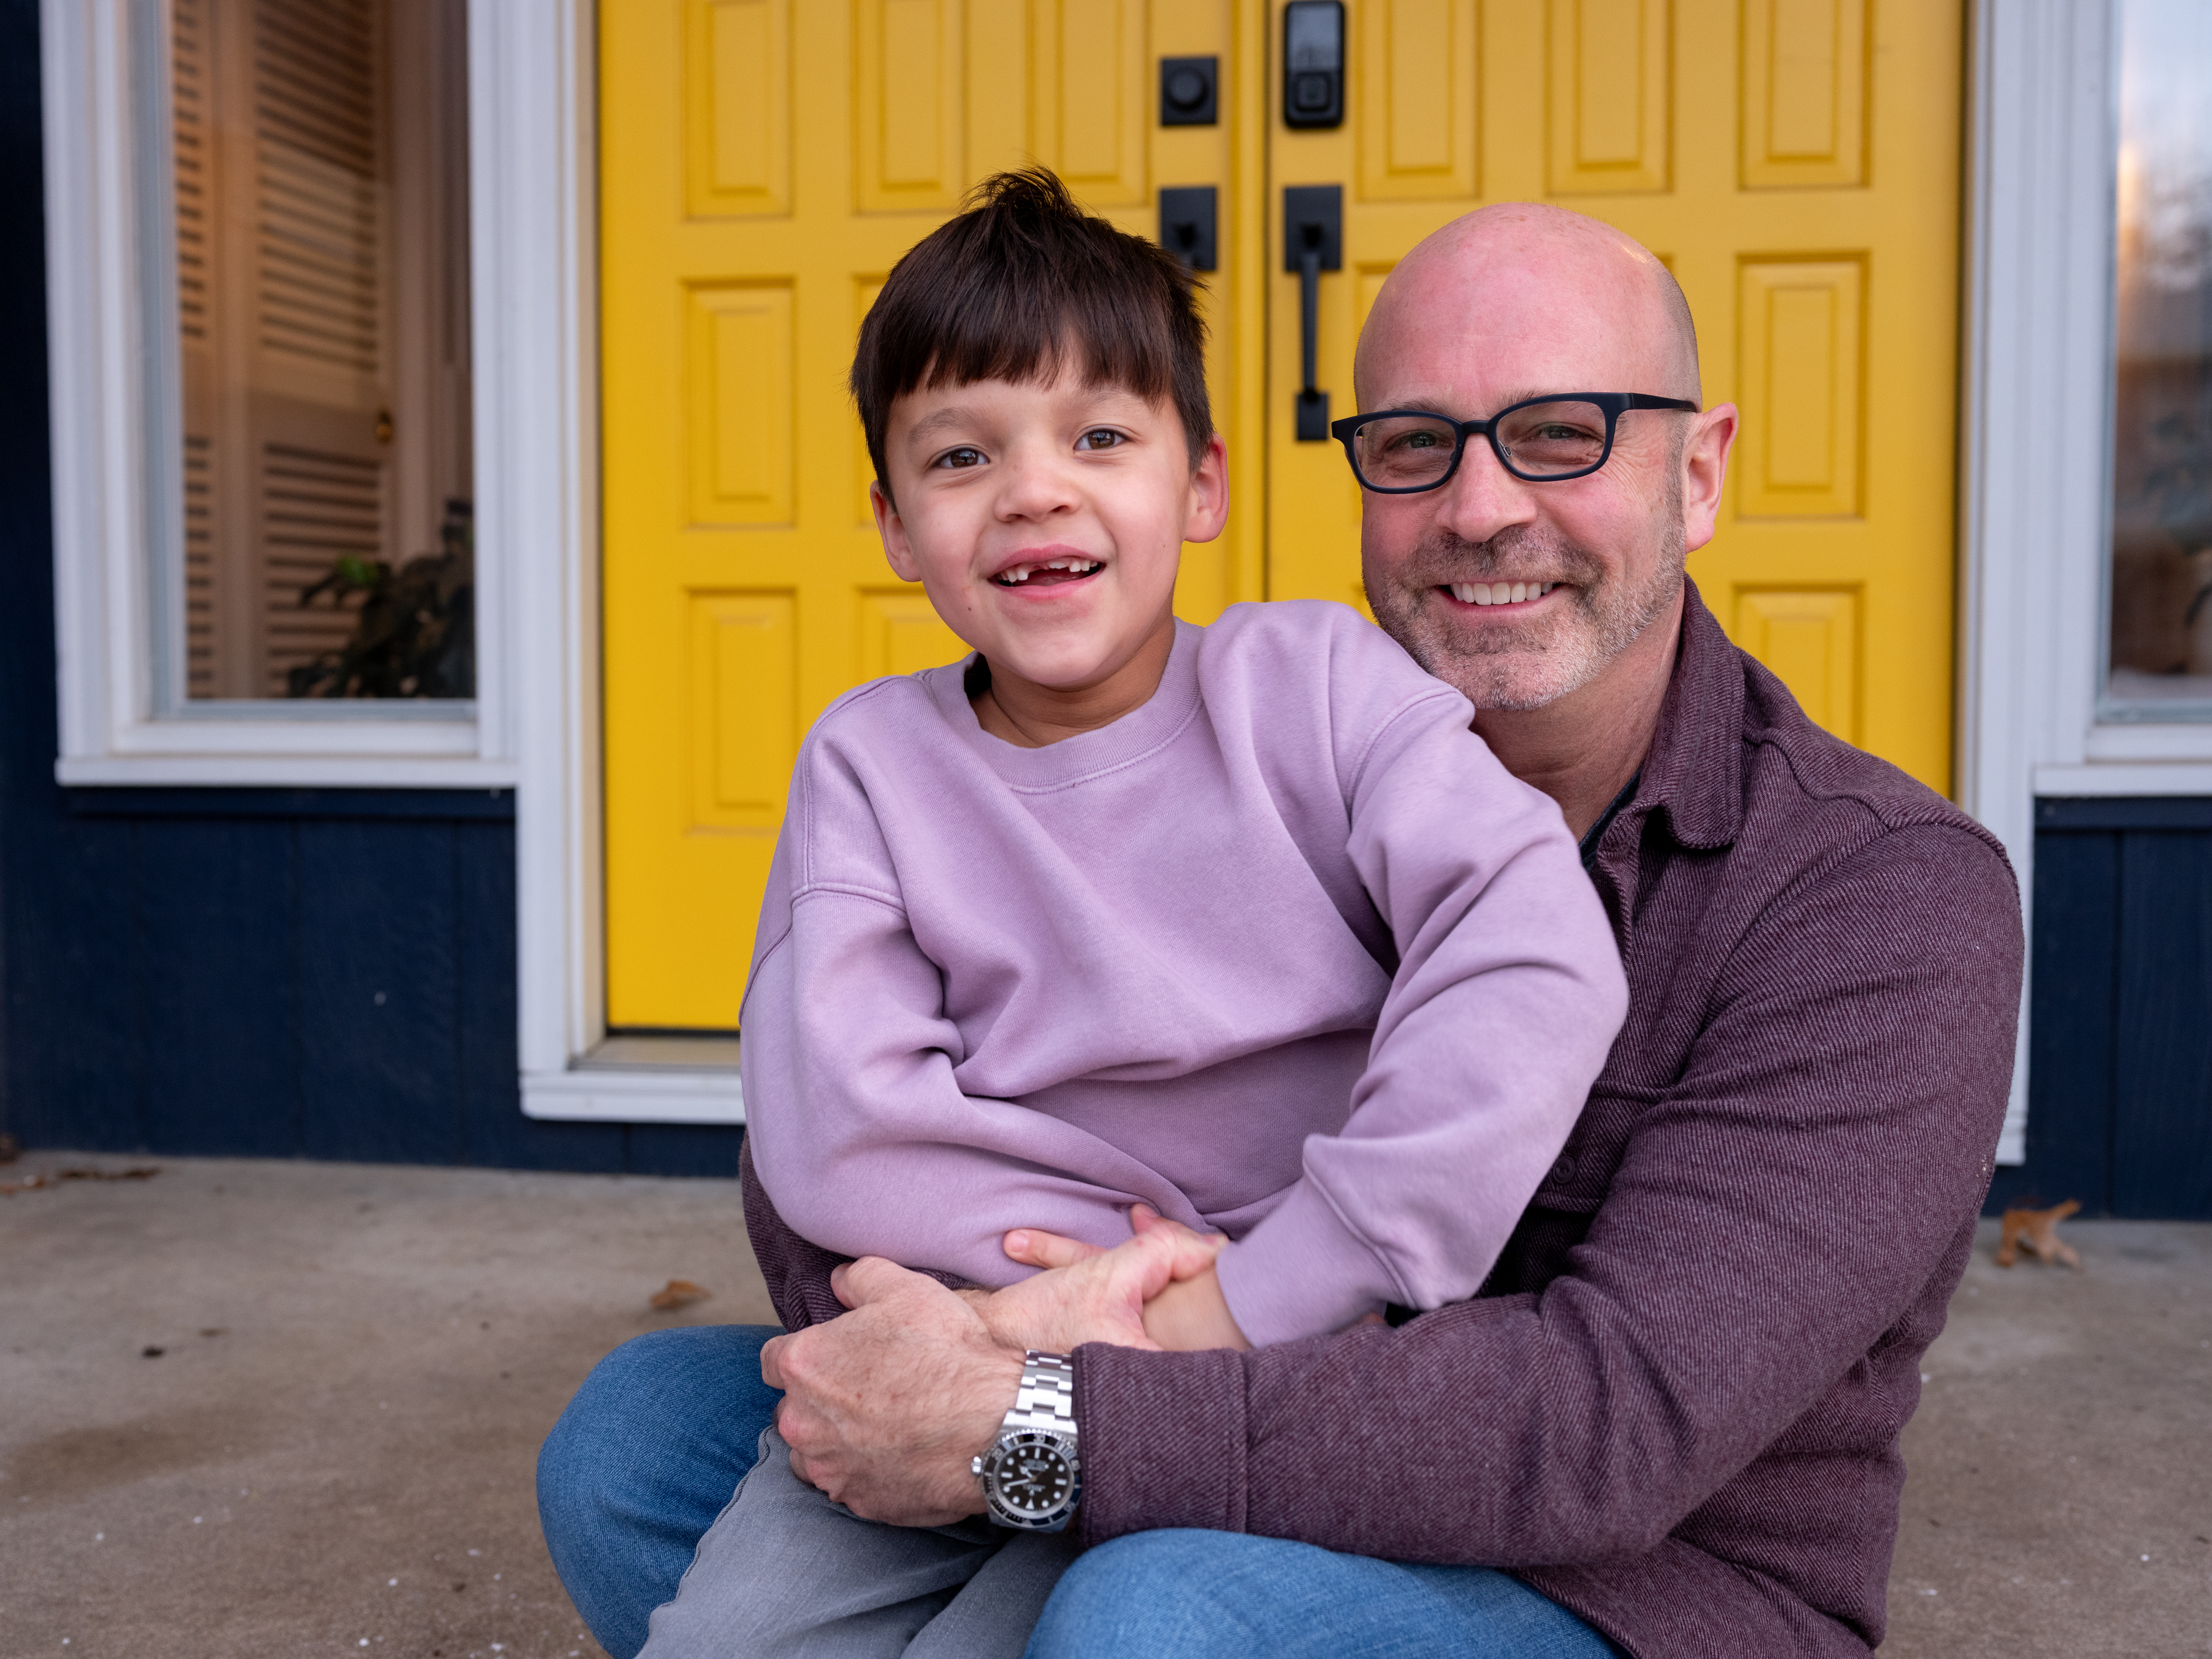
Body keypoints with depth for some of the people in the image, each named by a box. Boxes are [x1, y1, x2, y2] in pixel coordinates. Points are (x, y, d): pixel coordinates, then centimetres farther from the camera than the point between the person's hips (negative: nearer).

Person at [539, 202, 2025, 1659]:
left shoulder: (1894, 894, -16)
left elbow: (1621, 1419, -29)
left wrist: (1021, 1433, -31)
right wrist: (994, 1318, -26)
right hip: (1259, 1534, 5)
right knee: (636, 1436, -4)